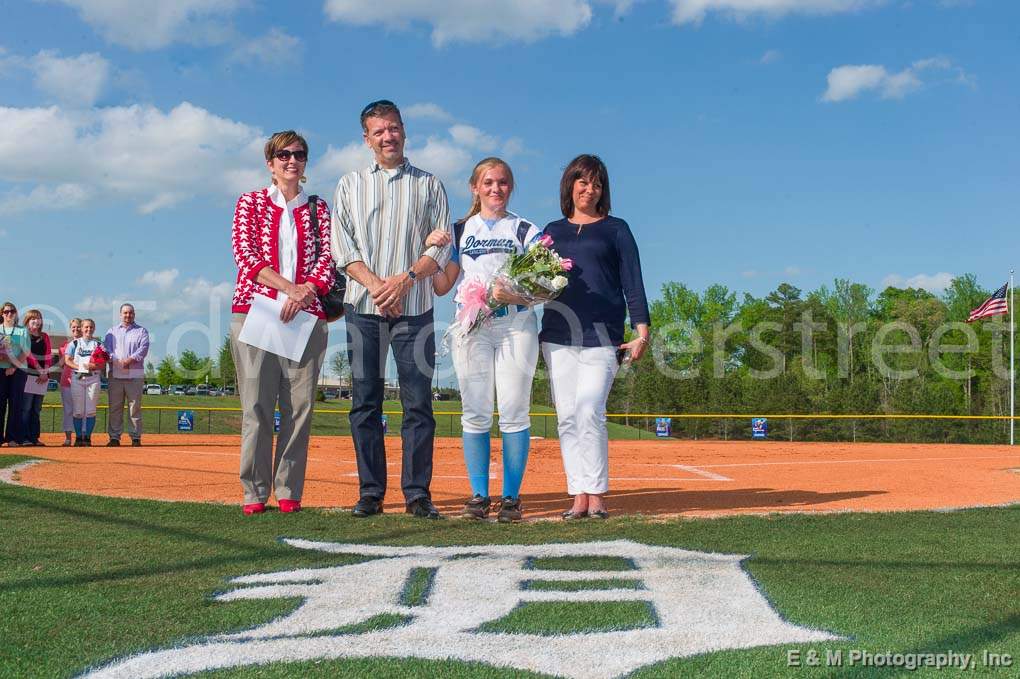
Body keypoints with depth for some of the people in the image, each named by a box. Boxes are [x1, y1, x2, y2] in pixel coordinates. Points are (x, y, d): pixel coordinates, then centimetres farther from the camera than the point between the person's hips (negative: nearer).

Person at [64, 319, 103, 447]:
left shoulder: (98, 344, 13)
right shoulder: (74, 343, 12)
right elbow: (67, 360, 3)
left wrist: (94, 366, -17)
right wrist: (79, 367, -13)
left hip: (93, 378, 0)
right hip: (77, 377, 0)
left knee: (91, 410, -4)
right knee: (78, 410, -3)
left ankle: (87, 437, 2)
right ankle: (78, 437, 4)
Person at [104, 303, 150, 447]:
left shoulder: (141, 331, 11)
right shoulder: (112, 331, 17)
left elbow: (143, 349, -4)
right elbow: (106, 348, 3)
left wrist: (130, 360, -19)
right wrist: (117, 361, -16)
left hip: (135, 375, -2)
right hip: (115, 374, 2)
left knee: (135, 407, -2)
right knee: (114, 407, 1)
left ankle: (136, 437, 1)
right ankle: (114, 437, 5)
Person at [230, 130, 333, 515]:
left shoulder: (317, 209, 17)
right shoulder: (250, 203, 11)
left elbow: (327, 259, 6)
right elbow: (245, 254, -2)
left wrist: (307, 291, -14)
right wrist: (289, 286, -14)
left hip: (306, 315, 2)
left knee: (299, 404, -2)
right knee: (257, 403, -5)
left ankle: (289, 492, 3)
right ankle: (254, 493, -1)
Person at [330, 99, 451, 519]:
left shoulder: (429, 185, 13)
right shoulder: (350, 185, 15)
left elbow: (442, 247, 5)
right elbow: (342, 248, 5)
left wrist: (404, 279, -10)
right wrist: (375, 285, -10)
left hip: (414, 307, -1)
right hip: (363, 308, 1)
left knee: (418, 402, -4)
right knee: (365, 402, 0)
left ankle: (417, 493, 0)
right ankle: (370, 492, 5)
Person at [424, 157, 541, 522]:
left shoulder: (526, 230, 8)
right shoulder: (460, 231, 13)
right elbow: (442, 286, 10)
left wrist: (517, 296, -18)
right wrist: (429, 250, -4)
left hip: (516, 324, -1)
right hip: (471, 325, 2)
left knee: (514, 411, -4)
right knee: (475, 413, 0)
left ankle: (511, 496, 1)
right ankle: (479, 495, 6)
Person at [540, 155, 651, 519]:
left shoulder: (615, 229, 9)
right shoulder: (552, 231, 17)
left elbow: (632, 283, 4)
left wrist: (641, 333, -5)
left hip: (603, 336, -3)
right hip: (558, 336, 3)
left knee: (589, 413, -14)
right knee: (568, 418, 0)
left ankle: (597, 496, -6)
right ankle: (579, 497, 5)